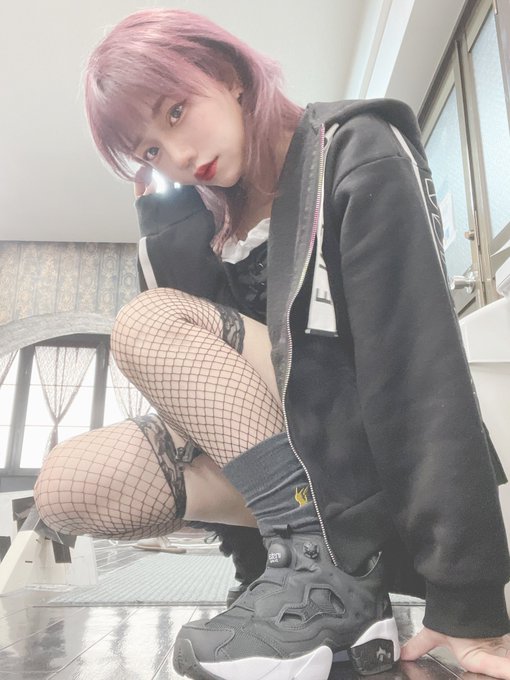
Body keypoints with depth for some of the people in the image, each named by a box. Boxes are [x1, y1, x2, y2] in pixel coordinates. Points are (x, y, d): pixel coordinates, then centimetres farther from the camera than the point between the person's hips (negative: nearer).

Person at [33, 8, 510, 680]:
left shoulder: (357, 152, -11)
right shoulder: (207, 210, 8)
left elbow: (421, 363, -22)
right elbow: (184, 373, -2)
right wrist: (162, 203, -5)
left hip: (370, 444, -6)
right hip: (265, 448, 7)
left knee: (146, 322, -18)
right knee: (66, 484, -6)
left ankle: (325, 571, -19)